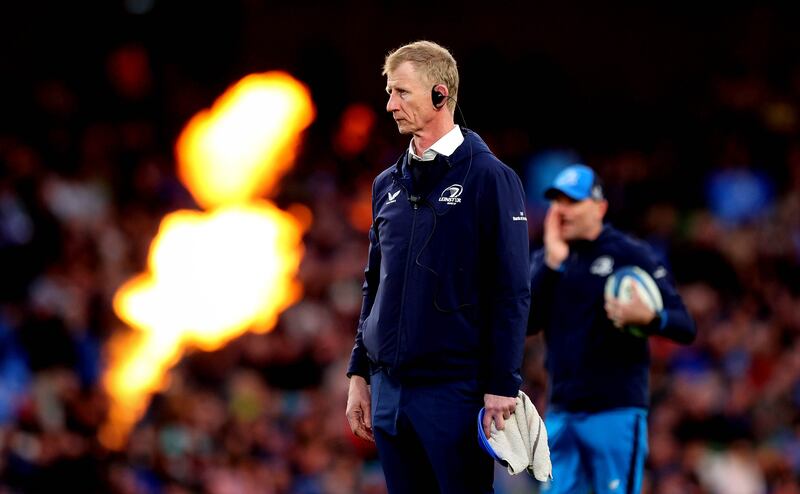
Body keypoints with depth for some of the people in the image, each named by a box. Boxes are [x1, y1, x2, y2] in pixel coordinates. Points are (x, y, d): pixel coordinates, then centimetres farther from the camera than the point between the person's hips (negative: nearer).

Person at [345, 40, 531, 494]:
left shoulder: (489, 178, -6)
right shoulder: (388, 185, 13)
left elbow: (512, 294, -9)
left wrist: (502, 387, -14)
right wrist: (359, 374, 14)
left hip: (455, 389, -6)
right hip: (390, 388, 6)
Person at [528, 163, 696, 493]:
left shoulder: (631, 255, -3)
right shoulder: (545, 261, 13)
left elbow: (685, 328, -8)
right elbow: (526, 323, -3)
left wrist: (648, 318, -29)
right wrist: (552, 263, -9)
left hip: (616, 412, -5)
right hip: (561, 413, 5)